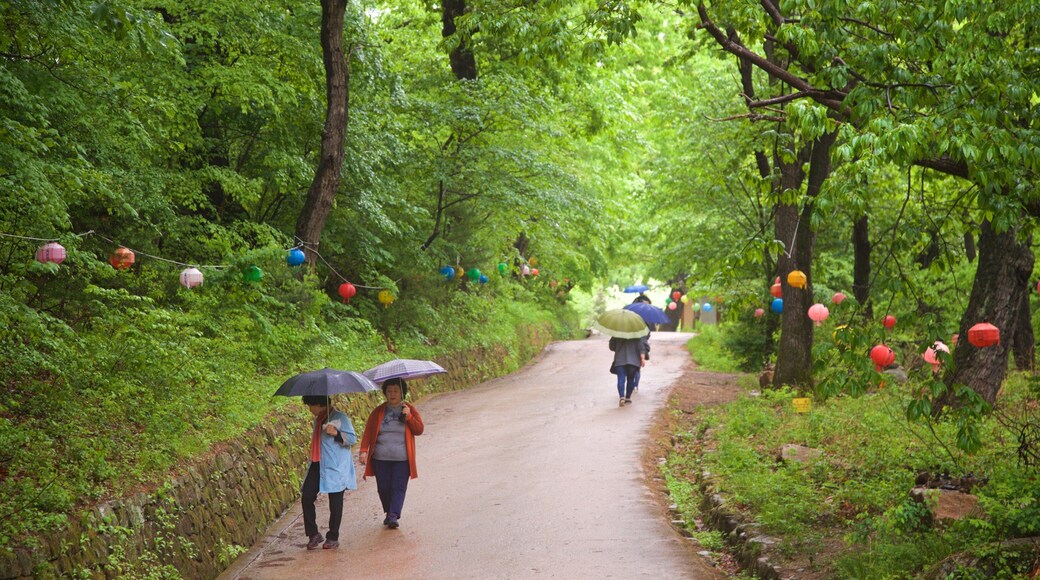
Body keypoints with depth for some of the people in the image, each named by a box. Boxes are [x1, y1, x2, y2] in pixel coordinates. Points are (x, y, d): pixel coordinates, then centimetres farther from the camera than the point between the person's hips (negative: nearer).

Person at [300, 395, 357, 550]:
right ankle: (313, 534, 7)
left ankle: (333, 538, 12)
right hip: (317, 466, 7)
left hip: (335, 468, -7)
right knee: (306, 497, -4)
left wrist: (337, 433, -26)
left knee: (335, 503, 1)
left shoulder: (340, 418, -8)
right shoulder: (318, 419, 15)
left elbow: (353, 438, -10)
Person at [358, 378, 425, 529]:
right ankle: (388, 513, 20)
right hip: (381, 458, 1)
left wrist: (408, 416, -13)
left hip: (402, 459, -1)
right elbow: (368, 431, 5)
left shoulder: (410, 409, 6)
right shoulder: (378, 412, 8)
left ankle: (394, 516, -10)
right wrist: (364, 450, -6)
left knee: (398, 487, -9)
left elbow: (419, 430, 1)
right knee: (383, 488, 3)